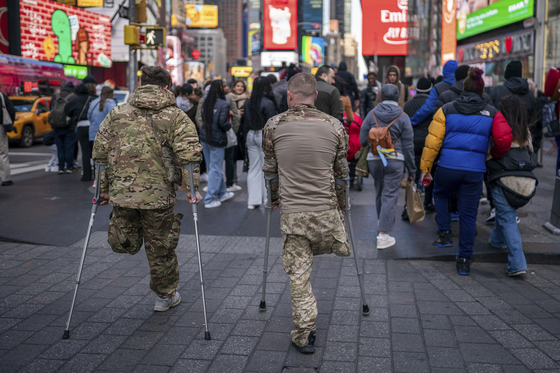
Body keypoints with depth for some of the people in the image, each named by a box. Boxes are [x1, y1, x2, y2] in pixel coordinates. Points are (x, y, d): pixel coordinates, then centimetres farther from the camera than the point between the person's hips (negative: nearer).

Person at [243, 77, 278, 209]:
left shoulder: (248, 102, 6)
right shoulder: (268, 102, -14)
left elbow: (245, 120, 11)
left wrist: (247, 137, 17)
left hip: (251, 135, 6)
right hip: (264, 135, -6)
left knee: (253, 168, 10)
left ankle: (253, 200, 11)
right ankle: (267, 199, 6)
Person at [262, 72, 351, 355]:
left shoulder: (273, 126, -2)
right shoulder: (334, 126, -1)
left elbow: (268, 170, 8)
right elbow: (342, 172, 8)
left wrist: (275, 198, 24)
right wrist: (342, 204, 23)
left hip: (292, 212, -1)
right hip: (327, 210, 1)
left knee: (298, 274, 6)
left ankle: (304, 334, 11)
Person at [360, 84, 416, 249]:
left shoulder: (372, 114, 0)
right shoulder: (403, 117, -3)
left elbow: (363, 140, 1)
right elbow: (408, 146, -2)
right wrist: (411, 170, 5)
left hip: (374, 159, 2)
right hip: (395, 160, -2)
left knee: (379, 193, 19)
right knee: (390, 195, -1)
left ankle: (384, 223, 39)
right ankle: (383, 235, -5)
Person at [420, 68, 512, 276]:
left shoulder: (446, 110, 3)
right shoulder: (492, 113, 5)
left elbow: (433, 141, -2)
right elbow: (504, 139, -7)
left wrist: (425, 167, 3)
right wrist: (494, 156, 13)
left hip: (448, 167, 0)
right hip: (475, 171, 1)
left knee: (440, 195, 31)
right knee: (469, 215, 9)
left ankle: (445, 233, 19)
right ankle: (464, 260, 15)